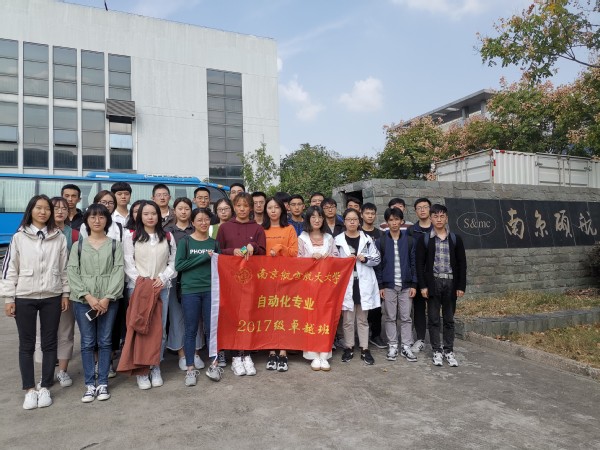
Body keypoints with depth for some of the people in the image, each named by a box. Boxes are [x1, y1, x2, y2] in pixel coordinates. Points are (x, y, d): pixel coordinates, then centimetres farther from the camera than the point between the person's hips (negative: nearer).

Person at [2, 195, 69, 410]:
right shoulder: (19, 237, -1)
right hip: (25, 298, -1)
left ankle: (45, 388, 20)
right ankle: (30, 390, 18)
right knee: (26, 345, 7)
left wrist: (65, 293, 4)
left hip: (52, 297, 1)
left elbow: (64, 268, 6)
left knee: (49, 343, 8)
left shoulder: (59, 237, 2)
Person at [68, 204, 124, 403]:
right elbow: (72, 272, 0)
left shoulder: (115, 245, 5)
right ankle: (90, 384, 14)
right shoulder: (78, 245, 7)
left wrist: (107, 298, -12)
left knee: (105, 341, 5)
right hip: (83, 300, 1)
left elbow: (119, 272, -3)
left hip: (108, 300, 0)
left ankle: (103, 383, 15)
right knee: (87, 343, 5)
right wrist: (88, 297, -12)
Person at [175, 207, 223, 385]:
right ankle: (190, 368, 16)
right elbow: (178, 265, -9)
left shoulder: (214, 243, 9)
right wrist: (203, 257, -12)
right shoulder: (185, 241, 1)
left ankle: (214, 364, 20)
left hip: (210, 290, 2)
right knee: (191, 330, 6)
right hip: (190, 291, -2)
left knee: (211, 328, 7)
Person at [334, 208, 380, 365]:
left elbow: (377, 258, 5)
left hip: (363, 283, 1)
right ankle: (349, 347, 21)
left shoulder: (367, 239, 4)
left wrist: (365, 259, -12)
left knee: (363, 319, 10)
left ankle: (364, 349, 18)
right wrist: (345, 260, -15)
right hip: (346, 283, -1)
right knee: (348, 319, 7)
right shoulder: (338, 240, 0)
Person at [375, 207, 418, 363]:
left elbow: (413, 263, 4)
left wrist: (414, 284, -1)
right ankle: (392, 346, 16)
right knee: (390, 317, 6)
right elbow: (377, 265, 0)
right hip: (388, 285, -1)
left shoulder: (409, 240, 3)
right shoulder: (380, 241, 0)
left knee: (406, 317, 6)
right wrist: (380, 286, -5)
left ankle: (406, 347, 15)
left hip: (406, 285, 1)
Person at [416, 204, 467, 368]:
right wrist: (423, 286, -8)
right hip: (433, 283, -1)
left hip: (450, 282, 1)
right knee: (433, 319, 5)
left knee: (449, 319, 10)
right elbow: (420, 264, -2)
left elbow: (462, 264, 4)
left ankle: (449, 351, 20)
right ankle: (437, 351, 16)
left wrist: (461, 286, -1)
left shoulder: (455, 239, 4)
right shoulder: (425, 239, 0)